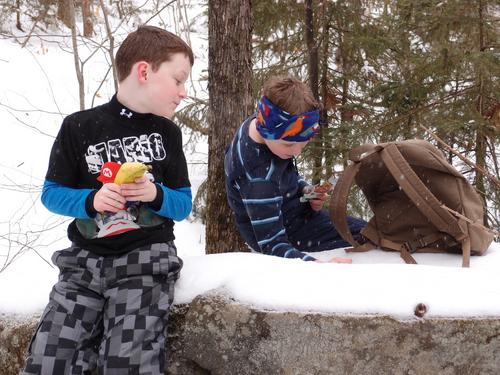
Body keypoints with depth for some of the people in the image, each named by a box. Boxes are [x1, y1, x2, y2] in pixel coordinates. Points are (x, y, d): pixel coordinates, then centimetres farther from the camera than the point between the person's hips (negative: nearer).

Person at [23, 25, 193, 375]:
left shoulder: (168, 133, 8)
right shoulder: (79, 127, 1)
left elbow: (184, 204, 9)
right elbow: (52, 193, 4)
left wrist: (156, 195, -12)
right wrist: (90, 201, -15)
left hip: (147, 258, 0)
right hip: (86, 259, 0)